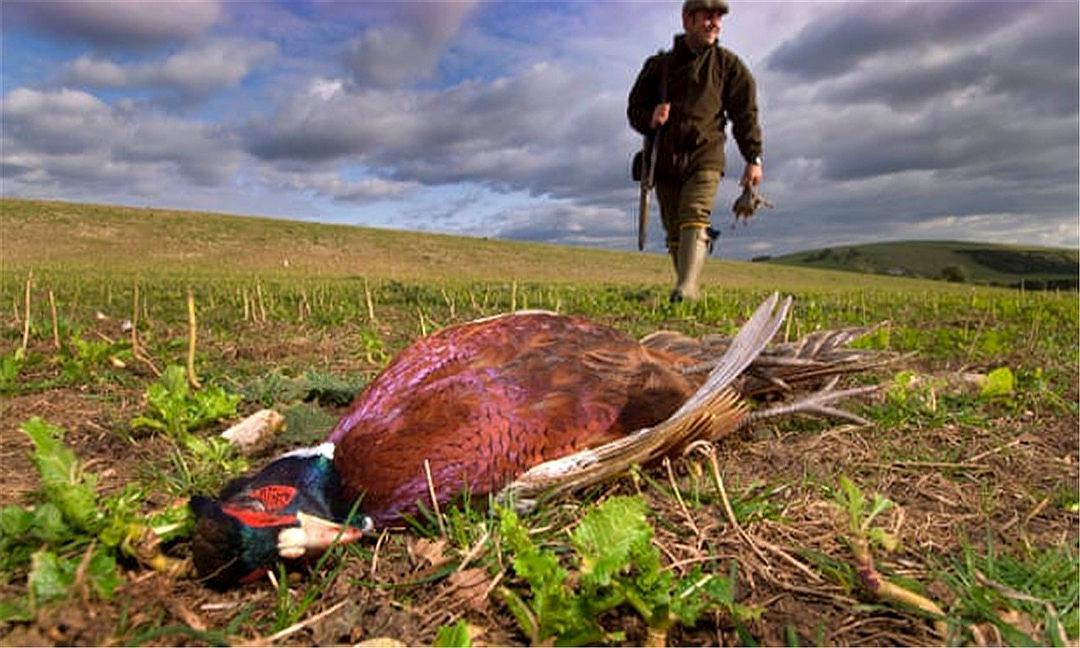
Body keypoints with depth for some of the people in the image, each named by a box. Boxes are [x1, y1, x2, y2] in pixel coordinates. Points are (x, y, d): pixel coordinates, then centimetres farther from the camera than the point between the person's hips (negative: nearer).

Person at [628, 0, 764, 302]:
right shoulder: (658, 64, 11)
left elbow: (745, 113, 5)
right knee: (674, 231, 4)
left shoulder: (728, 64, 9)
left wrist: (753, 158, -4)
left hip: (704, 156, -2)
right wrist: (650, 118, -12)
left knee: (694, 219, -23)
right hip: (665, 160, 3)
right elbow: (634, 109, 12)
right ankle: (689, 289, 13)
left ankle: (686, 289, -35)